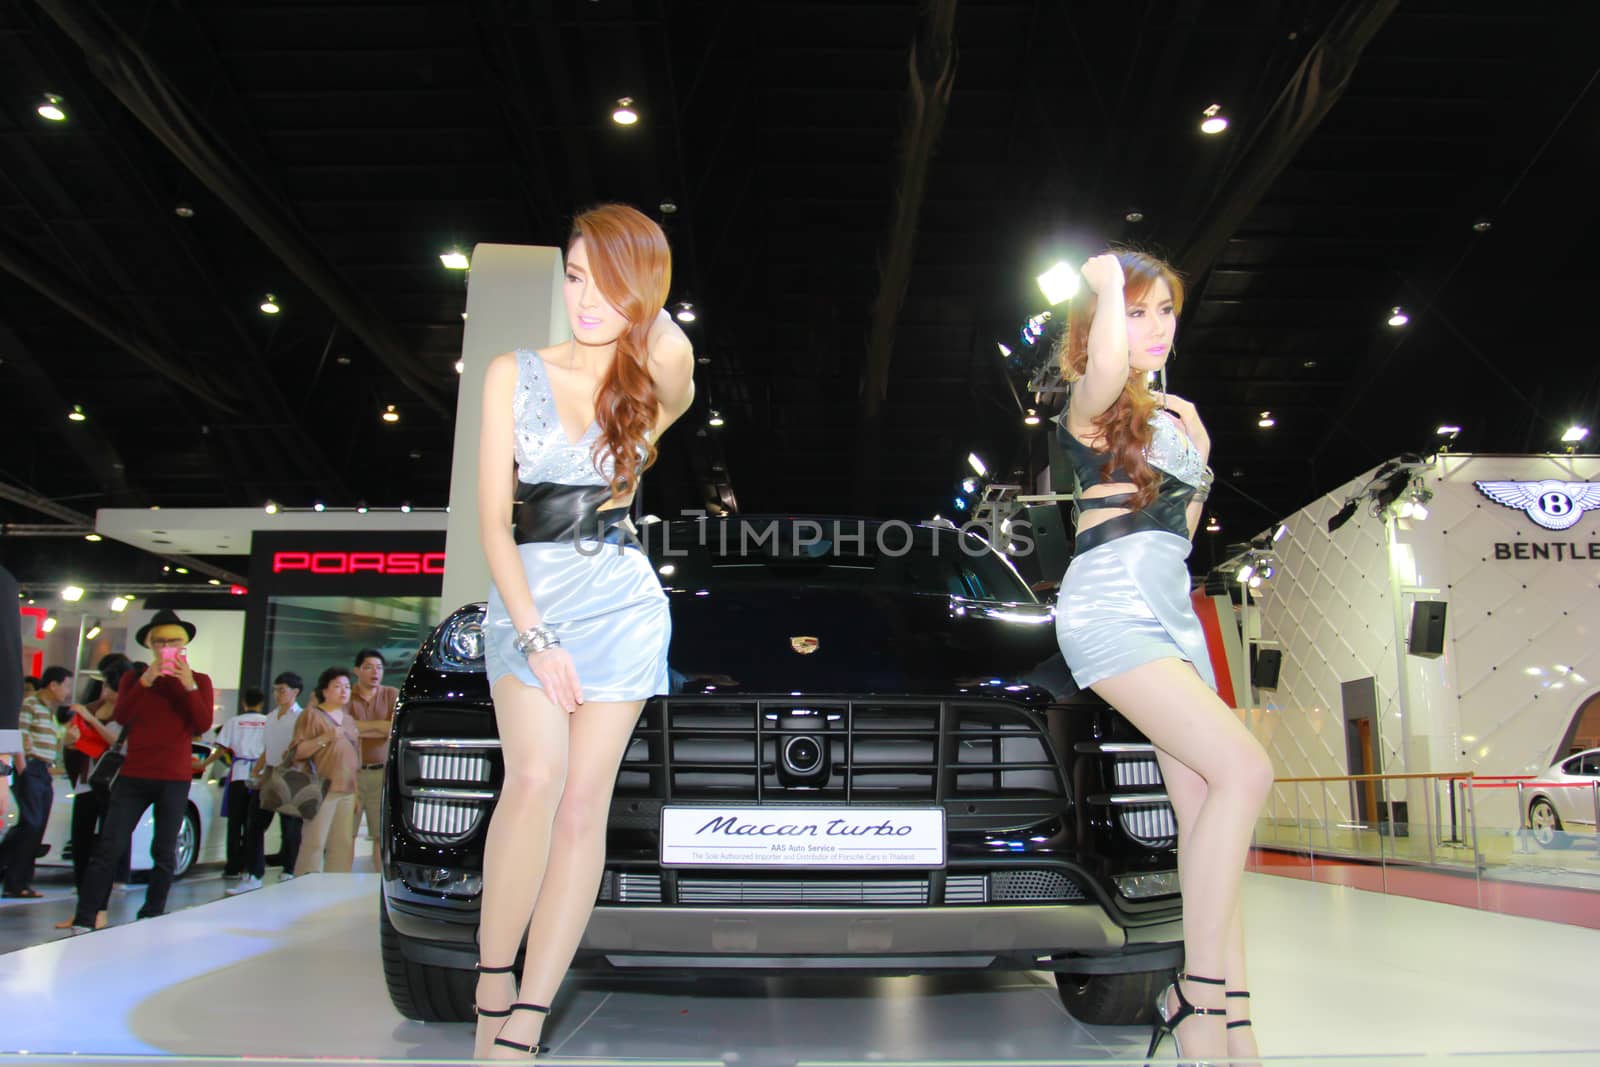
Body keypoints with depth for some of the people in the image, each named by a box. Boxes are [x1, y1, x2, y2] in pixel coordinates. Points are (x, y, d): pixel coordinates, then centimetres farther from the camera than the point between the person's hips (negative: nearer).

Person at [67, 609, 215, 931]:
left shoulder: (199, 681, 7)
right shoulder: (134, 678, 11)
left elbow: (203, 725, -5)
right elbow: (121, 717, -5)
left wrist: (189, 686, -16)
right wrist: (146, 681, -16)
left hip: (175, 779, -1)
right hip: (133, 775, 1)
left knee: (165, 853, 1)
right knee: (109, 847, -4)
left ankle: (152, 916, 9)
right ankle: (84, 919, -1)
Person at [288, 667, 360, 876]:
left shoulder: (348, 719, 22)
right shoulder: (312, 714, 3)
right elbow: (298, 751, -7)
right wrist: (325, 738, -19)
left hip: (347, 792, 6)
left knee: (343, 846, 1)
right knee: (314, 843, -12)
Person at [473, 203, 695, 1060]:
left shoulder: (652, 389, 9)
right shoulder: (515, 375, 6)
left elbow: (678, 373, -19)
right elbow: (494, 519, -1)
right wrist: (535, 636, -9)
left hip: (621, 601, 1)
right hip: (525, 596, -1)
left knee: (585, 802, -6)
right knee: (537, 776, -21)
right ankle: (491, 986, -3)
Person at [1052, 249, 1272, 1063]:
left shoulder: (1171, 415, 22)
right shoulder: (1094, 405, -2)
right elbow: (1108, 363, -28)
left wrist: (1200, 455, 15)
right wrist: (1106, 278, -13)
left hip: (1172, 609, 8)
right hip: (1110, 604, -8)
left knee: (1205, 806, 0)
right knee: (1243, 769, -21)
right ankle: (1197, 996, -13)